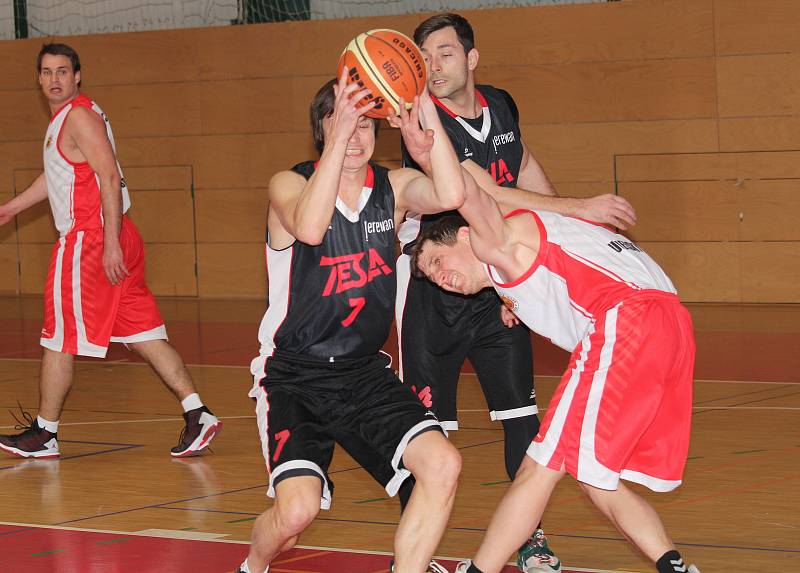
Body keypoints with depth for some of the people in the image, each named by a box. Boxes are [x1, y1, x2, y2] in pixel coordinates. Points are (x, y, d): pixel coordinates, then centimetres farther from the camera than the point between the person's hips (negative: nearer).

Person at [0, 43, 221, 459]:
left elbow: (109, 178, -20)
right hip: (101, 238, 9)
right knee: (141, 335, 6)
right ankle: (197, 415, 0)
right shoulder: (64, 117, 18)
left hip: (90, 239, -9)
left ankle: (43, 434, 12)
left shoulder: (79, 116, -12)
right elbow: (57, 175, 33)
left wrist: (110, 243, -25)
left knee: (58, 341, 2)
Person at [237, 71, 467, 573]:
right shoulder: (290, 185, -9)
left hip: (366, 372, 4)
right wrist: (338, 138, -37)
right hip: (295, 376, -4)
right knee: (297, 508, -22)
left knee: (443, 465, -16)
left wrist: (427, 112, -23)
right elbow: (310, 228, -33)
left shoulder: (393, 187, 2)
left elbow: (451, 196, -21)